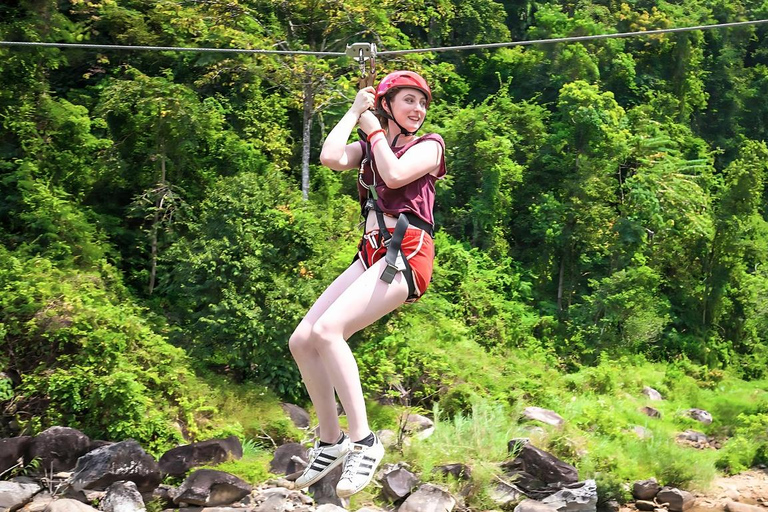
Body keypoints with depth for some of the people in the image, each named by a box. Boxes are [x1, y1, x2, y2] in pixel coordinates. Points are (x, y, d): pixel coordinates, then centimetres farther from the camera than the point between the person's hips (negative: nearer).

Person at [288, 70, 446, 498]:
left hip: (407, 253, -7)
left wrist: (373, 128, 0)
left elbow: (394, 175, -15)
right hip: (372, 254, 7)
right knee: (302, 341, -1)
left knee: (327, 330, -26)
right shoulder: (369, 147, 20)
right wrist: (354, 112, 8)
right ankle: (331, 441, 12)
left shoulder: (429, 145, 6)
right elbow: (331, 158, -2)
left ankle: (364, 441, -21)